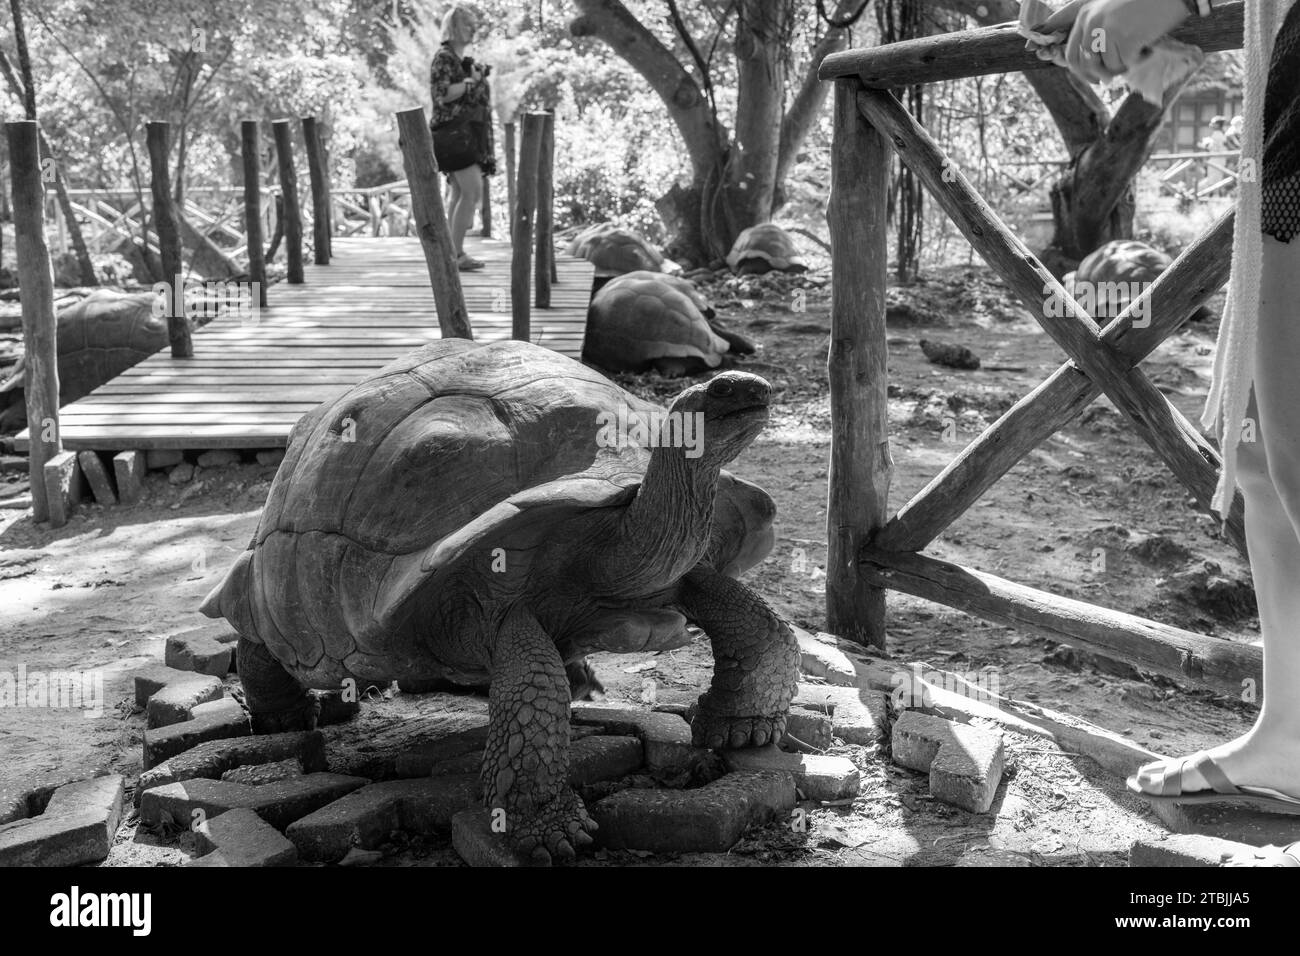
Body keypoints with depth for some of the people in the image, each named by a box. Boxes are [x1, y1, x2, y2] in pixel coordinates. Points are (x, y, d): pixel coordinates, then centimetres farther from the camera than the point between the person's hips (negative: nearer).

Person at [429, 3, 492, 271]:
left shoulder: (462, 59, 18)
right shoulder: (444, 57, -10)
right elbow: (443, 94, -21)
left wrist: (479, 77, 13)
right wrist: (471, 81, -14)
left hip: (467, 134, 10)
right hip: (452, 131, -10)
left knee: (460, 194, 9)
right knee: (473, 192, -17)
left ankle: (452, 252, 13)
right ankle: (456, 254, -15)